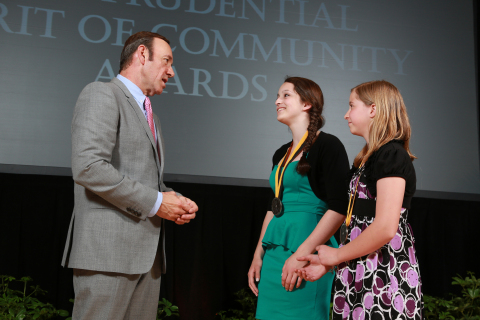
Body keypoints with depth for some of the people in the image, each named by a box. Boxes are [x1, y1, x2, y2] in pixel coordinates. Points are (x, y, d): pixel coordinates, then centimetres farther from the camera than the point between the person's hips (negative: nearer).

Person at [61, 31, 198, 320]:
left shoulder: (148, 113, 25)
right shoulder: (102, 95, -4)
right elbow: (88, 167, -18)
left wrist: (174, 201, 7)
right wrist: (154, 203, -14)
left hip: (148, 253, 9)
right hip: (108, 250, -8)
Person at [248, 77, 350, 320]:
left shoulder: (327, 145, -7)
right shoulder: (281, 154, 16)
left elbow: (339, 209, -14)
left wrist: (302, 254, -18)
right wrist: (258, 255, 14)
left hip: (308, 254, -7)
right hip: (275, 253, 7)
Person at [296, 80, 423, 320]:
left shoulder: (392, 155, -12)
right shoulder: (368, 159, 17)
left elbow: (385, 228, -21)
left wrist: (336, 255, -10)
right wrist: (327, 263, 10)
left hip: (385, 275, -8)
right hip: (362, 273, 8)